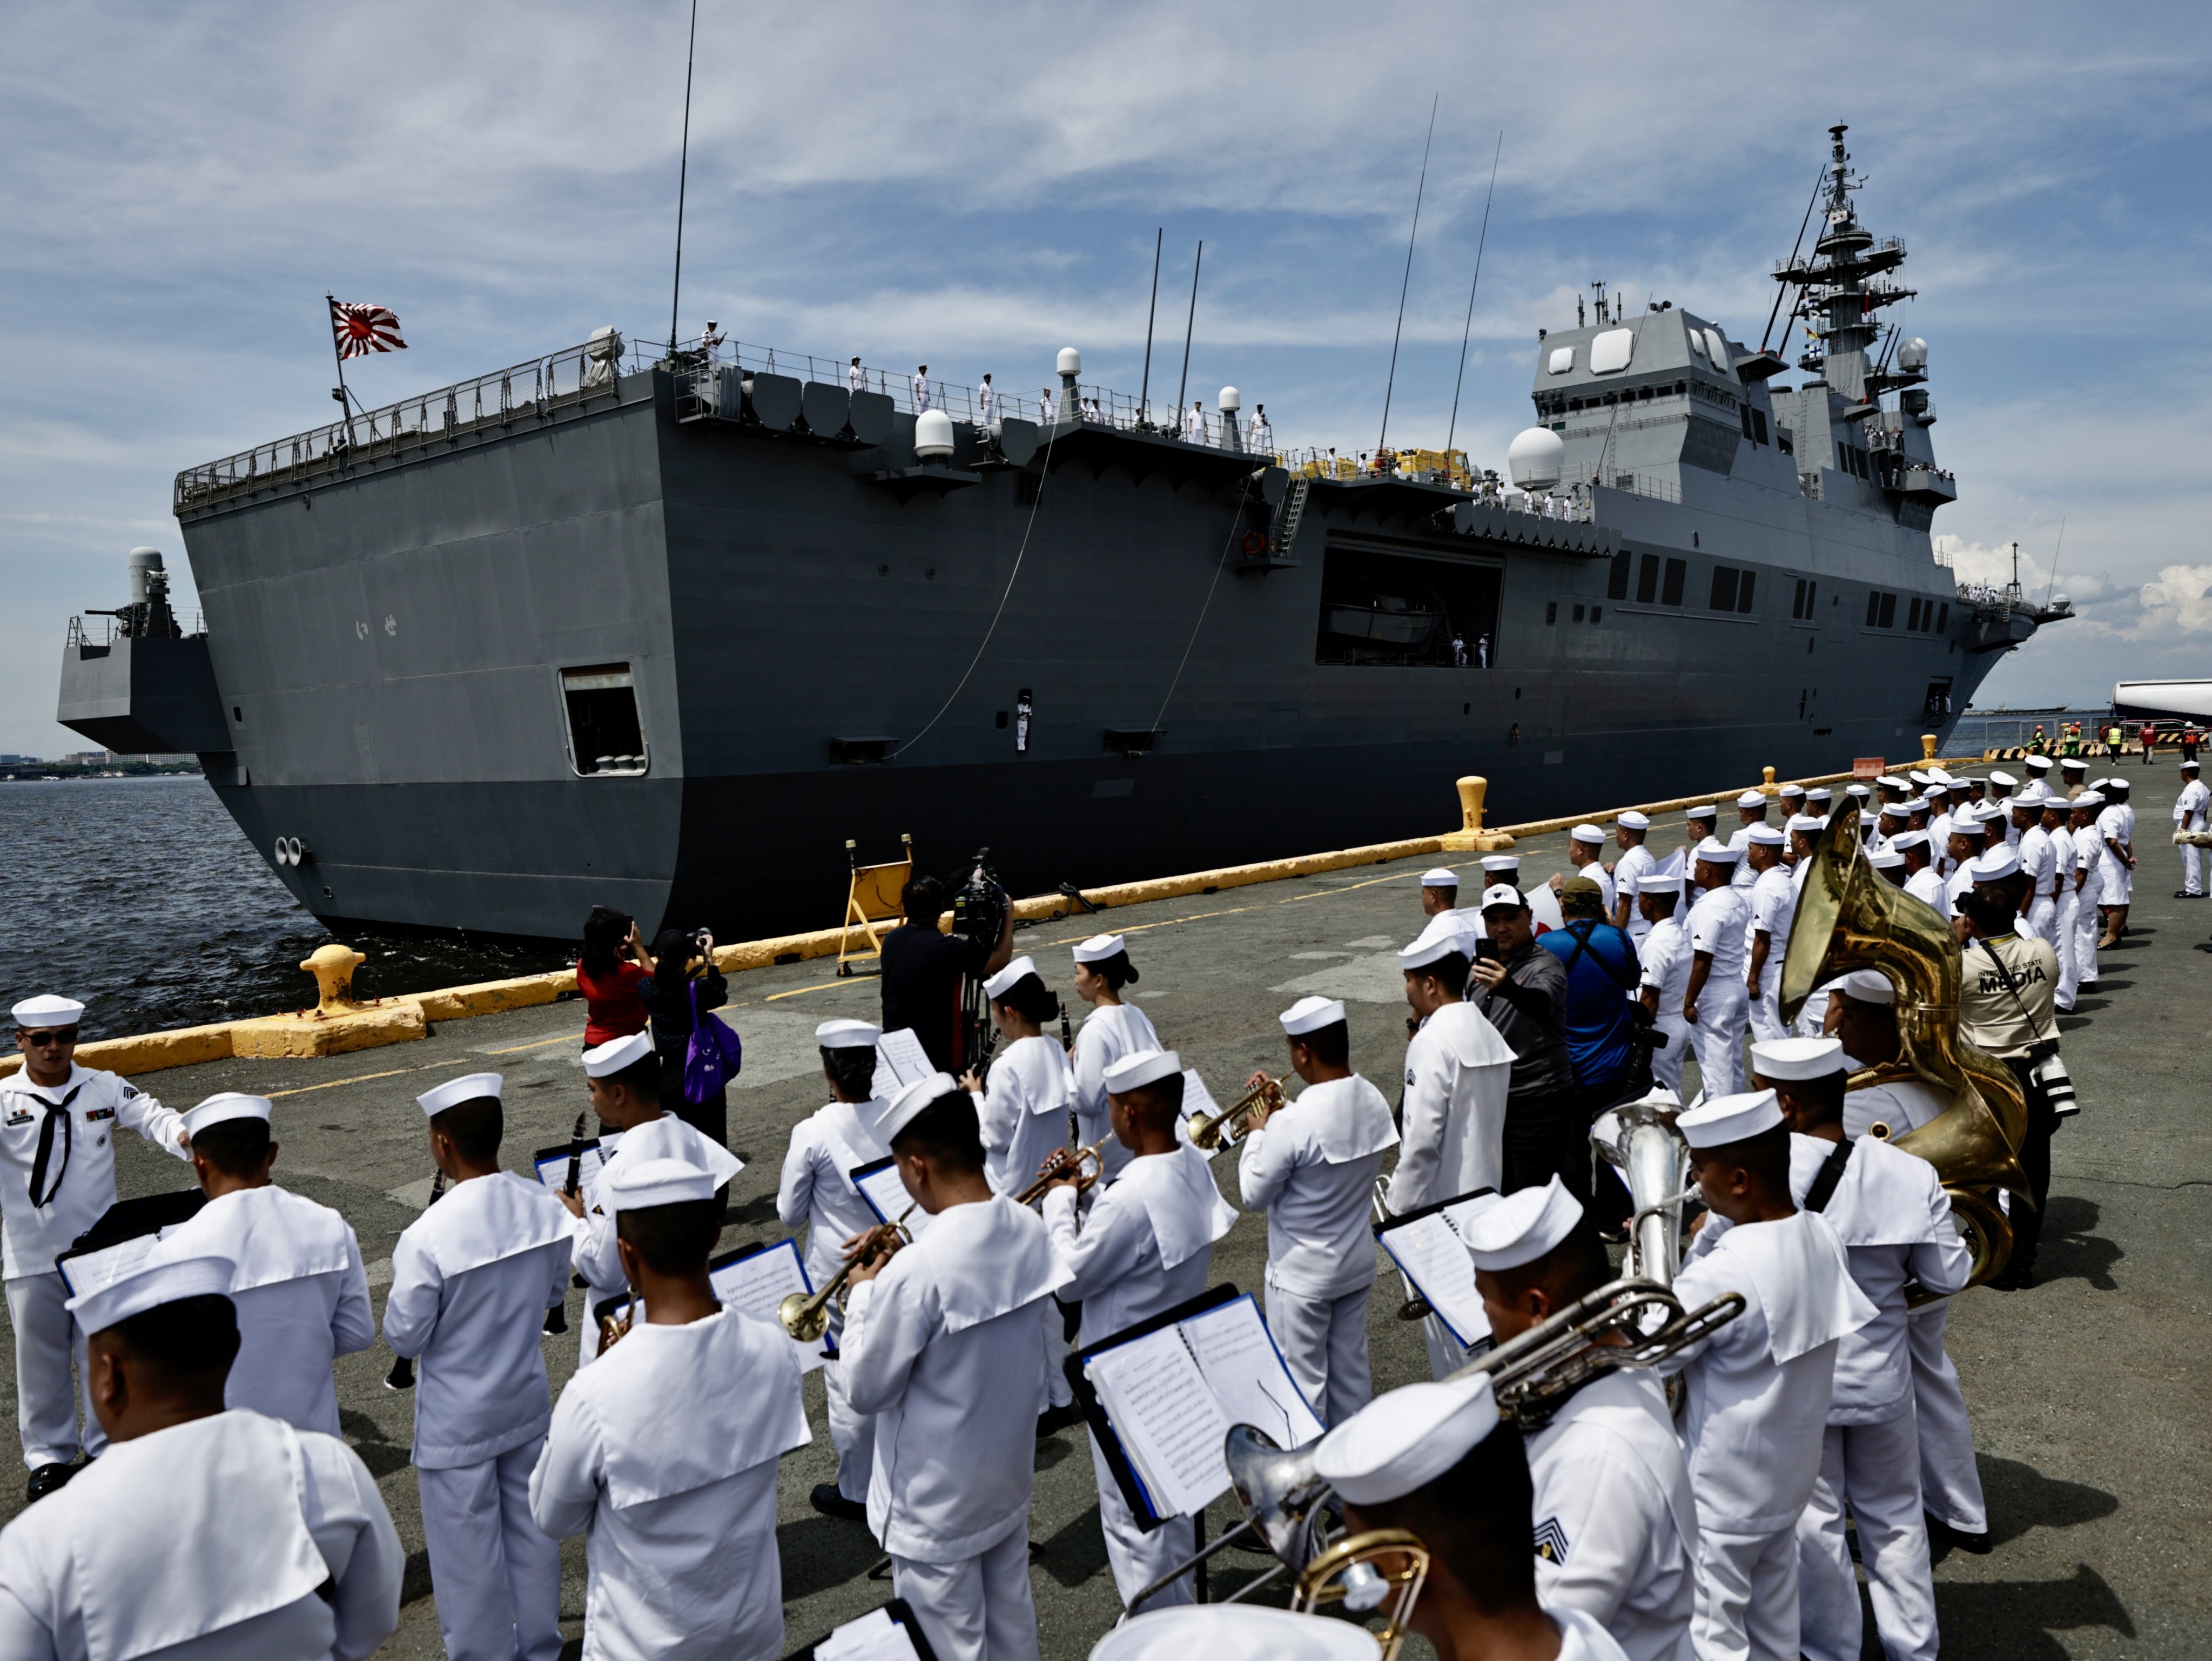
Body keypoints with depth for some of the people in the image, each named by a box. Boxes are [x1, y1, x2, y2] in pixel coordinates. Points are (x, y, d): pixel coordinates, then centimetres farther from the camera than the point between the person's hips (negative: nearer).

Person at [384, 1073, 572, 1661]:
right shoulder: (545, 1208, -13)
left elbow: (404, 1338, -15)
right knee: (531, 1533, 22)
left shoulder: (427, 1238, -29)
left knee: (468, 1553, 15)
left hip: (458, 1424, -5)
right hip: (527, 1402, 5)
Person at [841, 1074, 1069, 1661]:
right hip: (1010, 1477, 6)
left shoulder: (919, 1270, -33)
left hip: (937, 1507, -6)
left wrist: (865, 1294, -8)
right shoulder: (1030, 1229, -10)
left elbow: (866, 1390, -20)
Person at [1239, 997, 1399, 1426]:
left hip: (1302, 1275, -7)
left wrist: (1257, 1134, -5)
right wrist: (1279, 1115, 5)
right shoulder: (1373, 1101, -8)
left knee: (1303, 1379, 10)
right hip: (1357, 1262, 7)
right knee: (1351, 1368, 22)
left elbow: (1254, 1196, -17)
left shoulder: (1293, 1123, -30)